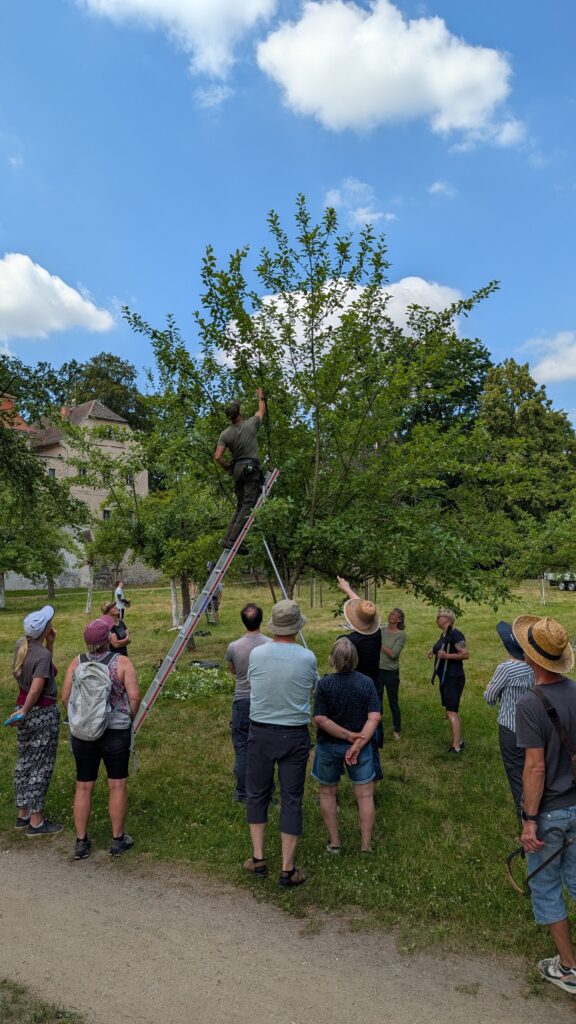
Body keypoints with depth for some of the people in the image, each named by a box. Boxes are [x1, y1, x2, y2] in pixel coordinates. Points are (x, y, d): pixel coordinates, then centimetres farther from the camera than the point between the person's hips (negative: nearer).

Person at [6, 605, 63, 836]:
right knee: (41, 766, 4)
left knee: (24, 762, 18)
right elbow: (36, 690, -25)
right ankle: (36, 822, 14)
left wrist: (50, 643, -2)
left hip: (23, 708, 8)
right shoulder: (43, 655, -23)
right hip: (43, 713, -8)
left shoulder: (21, 644, 0)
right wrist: (23, 713, -12)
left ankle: (23, 815, 31)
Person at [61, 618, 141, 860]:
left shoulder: (76, 663, -3)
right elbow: (134, 696, -15)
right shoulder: (122, 663, -11)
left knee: (83, 787, 13)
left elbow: (65, 697, -2)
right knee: (117, 785, 11)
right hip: (116, 731, -3)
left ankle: (81, 842, 24)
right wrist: (129, 719, 3)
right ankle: (118, 840, 22)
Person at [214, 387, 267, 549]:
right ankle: (232, 540, -20)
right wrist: (261, 396, 37)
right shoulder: (251, 424, -2)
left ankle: (228, 538, 8)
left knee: (240, 505, 15)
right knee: (248, 505, -10)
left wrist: (228, 468, 12)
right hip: (251, 468, -5)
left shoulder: (225, 434, 4)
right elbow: (262, 410, 19)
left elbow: (217, 457, -5)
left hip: (237, 469, 5)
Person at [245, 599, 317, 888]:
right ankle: (287, 870, 14)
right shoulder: (307, 658, -11)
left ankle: (258, 859, 24)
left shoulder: (256, 655, -8)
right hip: (295, 735, -1)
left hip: (260, 732, 1)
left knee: (257, 794, 17)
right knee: (291, 800, 8)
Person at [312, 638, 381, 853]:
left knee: (327, 793, 19)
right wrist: (358, 743, -18)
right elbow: (374, 717, -16)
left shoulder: (324, 684, -14)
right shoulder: (367, 683, -9)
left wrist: (348, 735, -16)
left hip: (329, 746, -1)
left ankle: (334, 842, 25)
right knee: (365, 795, 12)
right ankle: (366, 844, 17)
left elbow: (320, 719, -19)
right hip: (360, 745, 1)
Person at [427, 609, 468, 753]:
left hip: (454, 678, -10)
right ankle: (458, 741, 26)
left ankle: (456, 747, -9)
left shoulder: (455, 634, -16)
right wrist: (434, 651, 8)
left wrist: (446, 655, -28)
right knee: (449, 711, 16)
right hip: (445, 678, 10)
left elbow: (465, 654, -21)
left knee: (452, 712, -11)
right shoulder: (444, 635, 11)